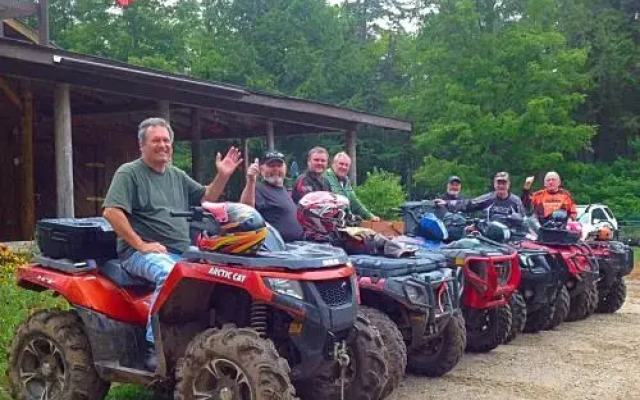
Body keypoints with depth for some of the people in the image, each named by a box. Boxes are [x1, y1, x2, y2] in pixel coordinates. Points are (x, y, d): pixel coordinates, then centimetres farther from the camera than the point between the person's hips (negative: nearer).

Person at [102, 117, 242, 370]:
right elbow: (111, 211, -12)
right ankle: (155, 346, -31)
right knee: (170, 274, -37)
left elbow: (205, 199, 23)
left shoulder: (177, 176, 22)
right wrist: (140, 244, -16)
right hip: (141, 252, -6)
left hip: (182, 252, 7)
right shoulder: (129, 173, 0)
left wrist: (222, 176, 6)